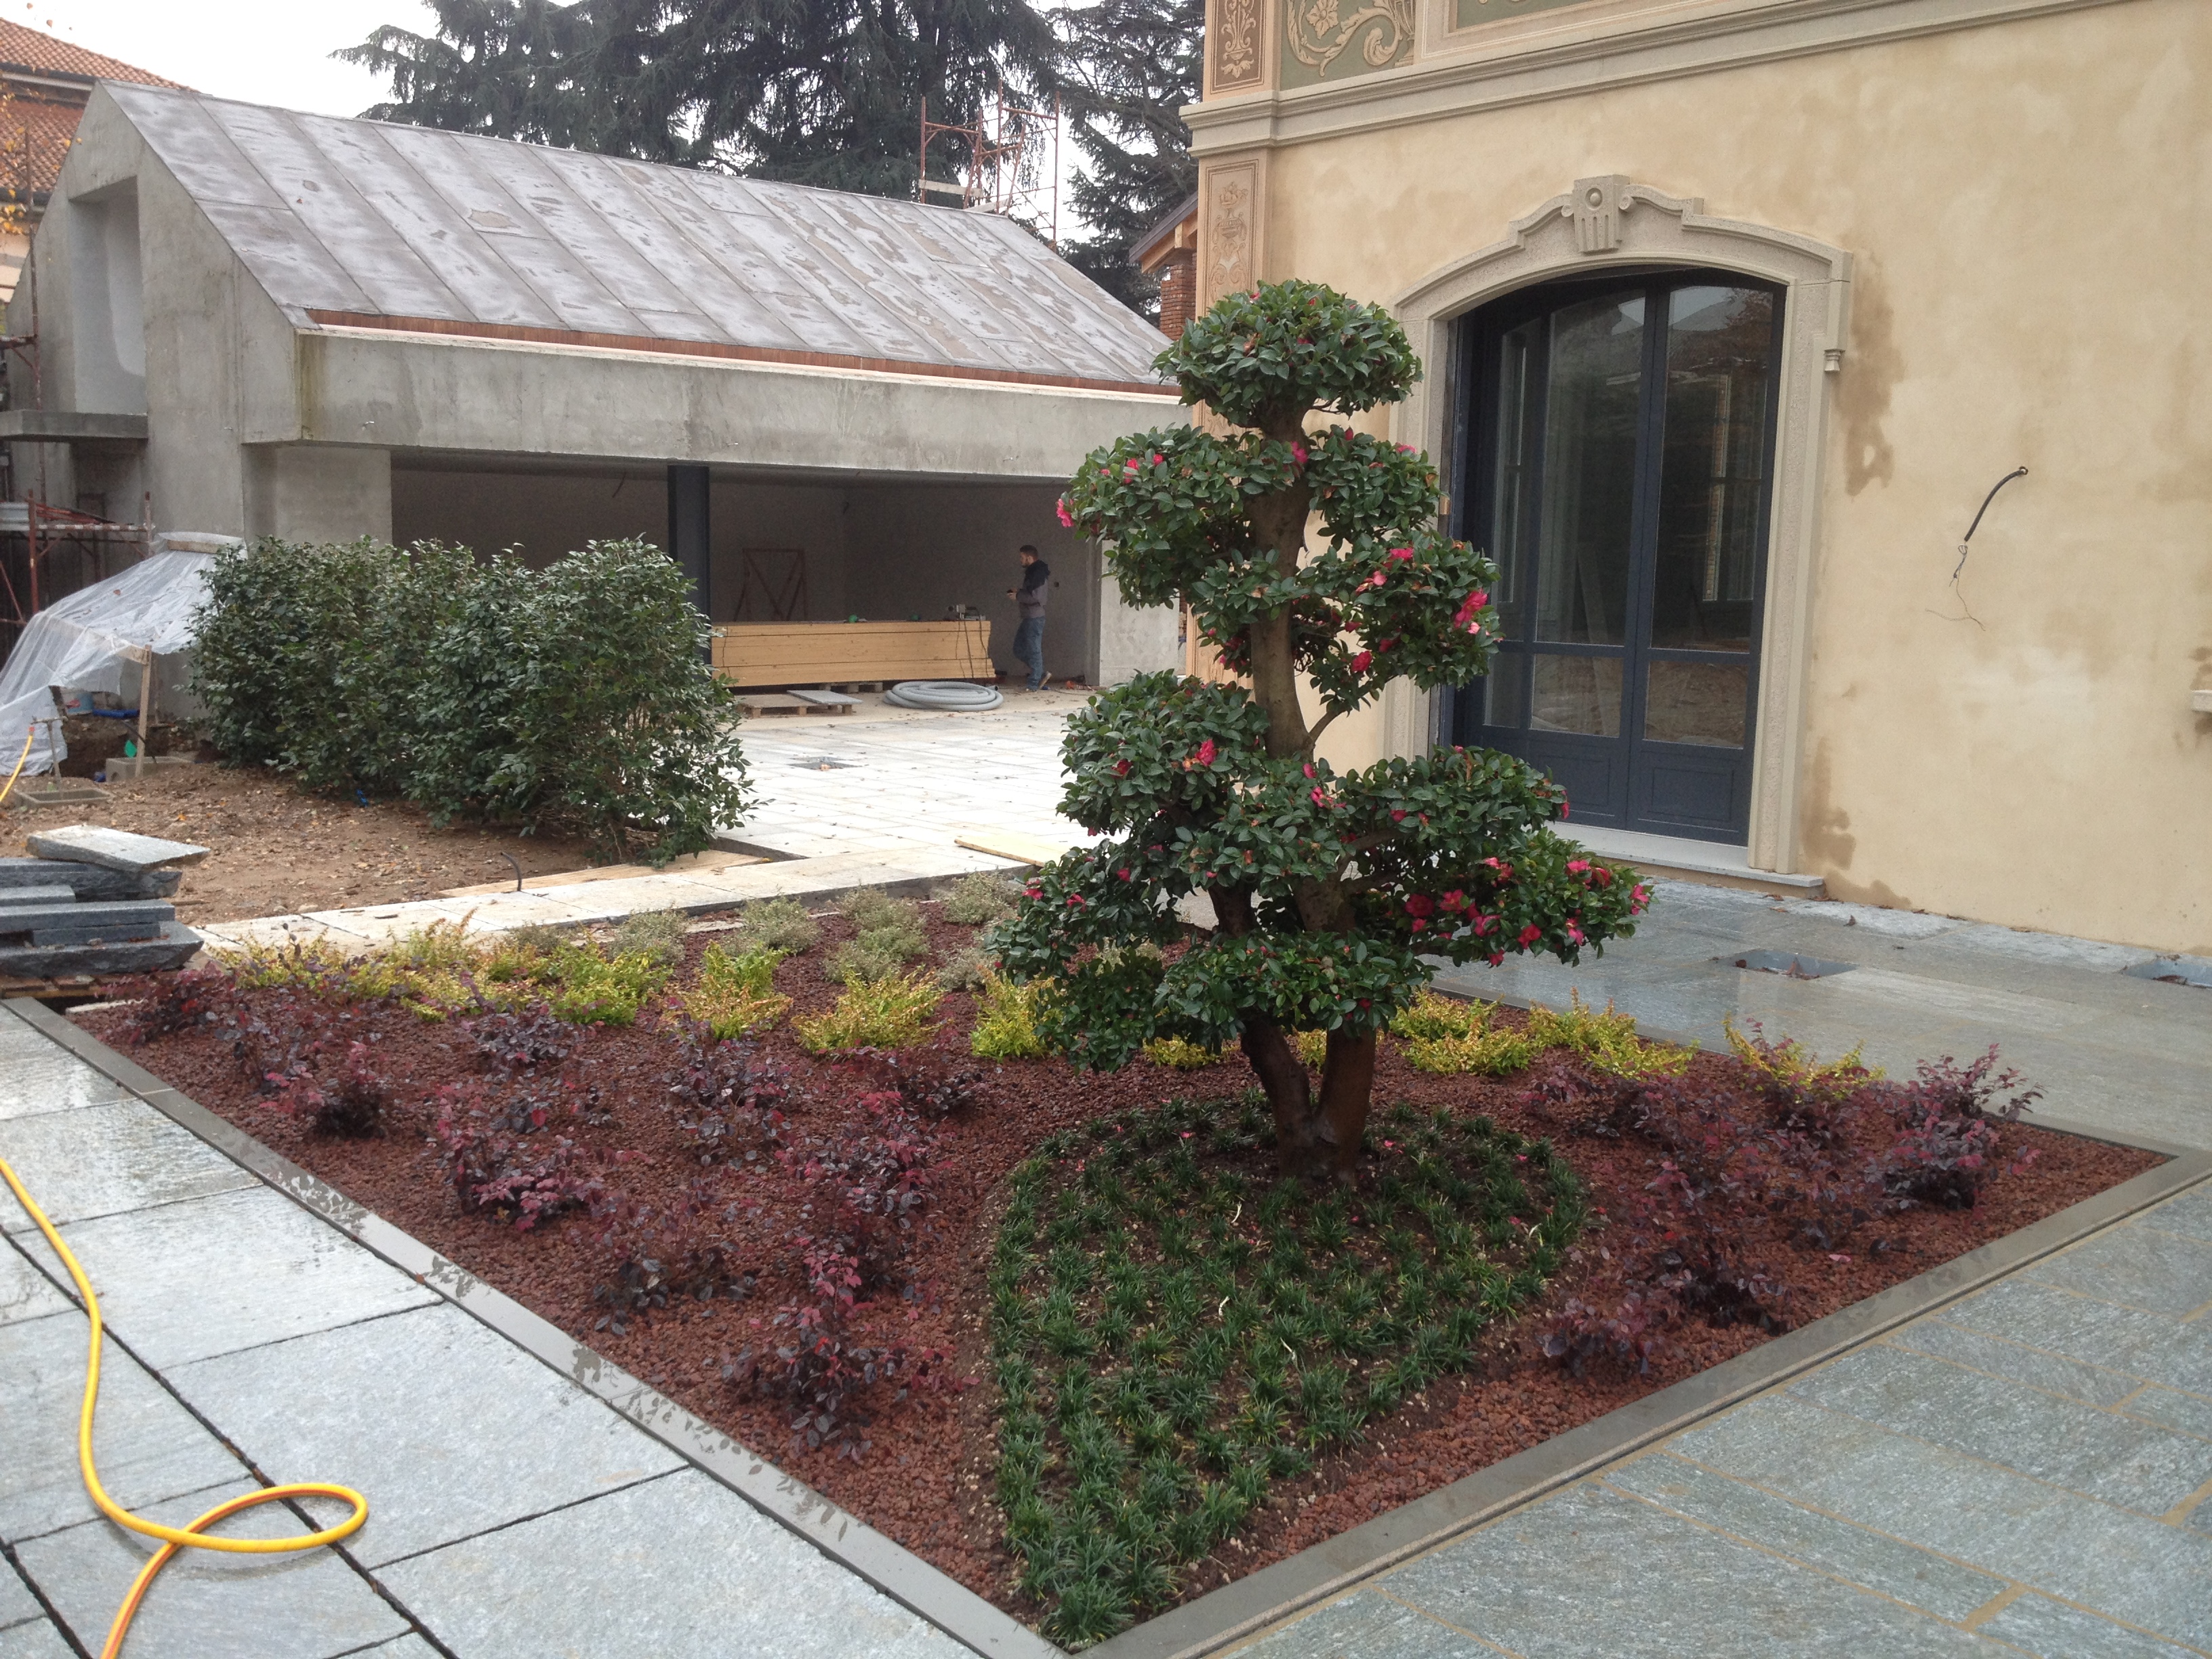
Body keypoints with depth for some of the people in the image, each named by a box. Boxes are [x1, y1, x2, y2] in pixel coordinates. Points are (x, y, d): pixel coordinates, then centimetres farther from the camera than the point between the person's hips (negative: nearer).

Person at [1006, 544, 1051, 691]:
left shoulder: (1037, 573, -16)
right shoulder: (1032, 572, 16)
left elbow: (1035, 597, -23)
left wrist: (1017, 596, -12)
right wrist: (1018, 592, 11)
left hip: (1035, 617, -11)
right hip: (1029, 617, 11)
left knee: (1034, 651, -5)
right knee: (1019, 649, 13)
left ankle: (1035, 684, 1)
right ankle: (1041, 675, 15)